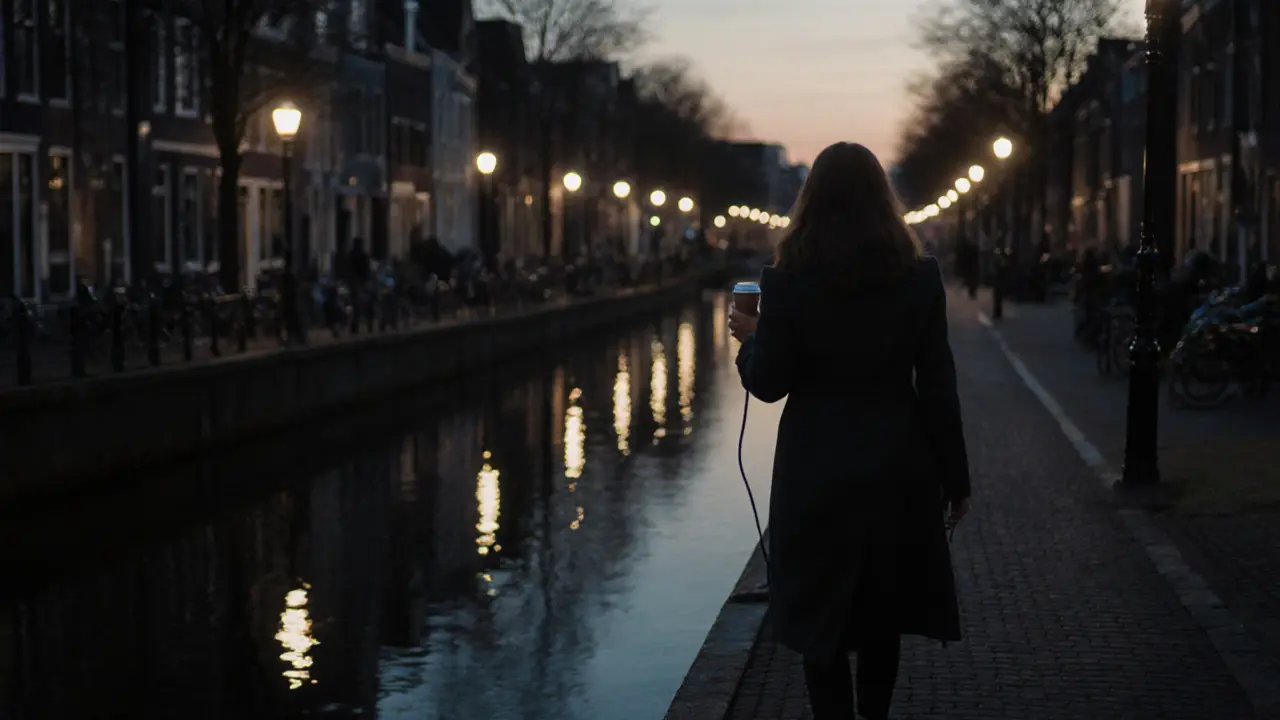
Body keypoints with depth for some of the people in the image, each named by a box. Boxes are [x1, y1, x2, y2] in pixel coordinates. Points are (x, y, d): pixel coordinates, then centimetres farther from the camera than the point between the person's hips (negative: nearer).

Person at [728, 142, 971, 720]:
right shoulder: (919, 277, -6)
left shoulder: (787, 280, -11)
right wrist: (955, 480, 3)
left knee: (822, 615, 8)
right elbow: (939, 389, -4)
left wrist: (750, 338, 13)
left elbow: (768, 383, -8)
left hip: (816, 471, -2)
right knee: (882, 610, 19)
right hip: (896, 466, 2)